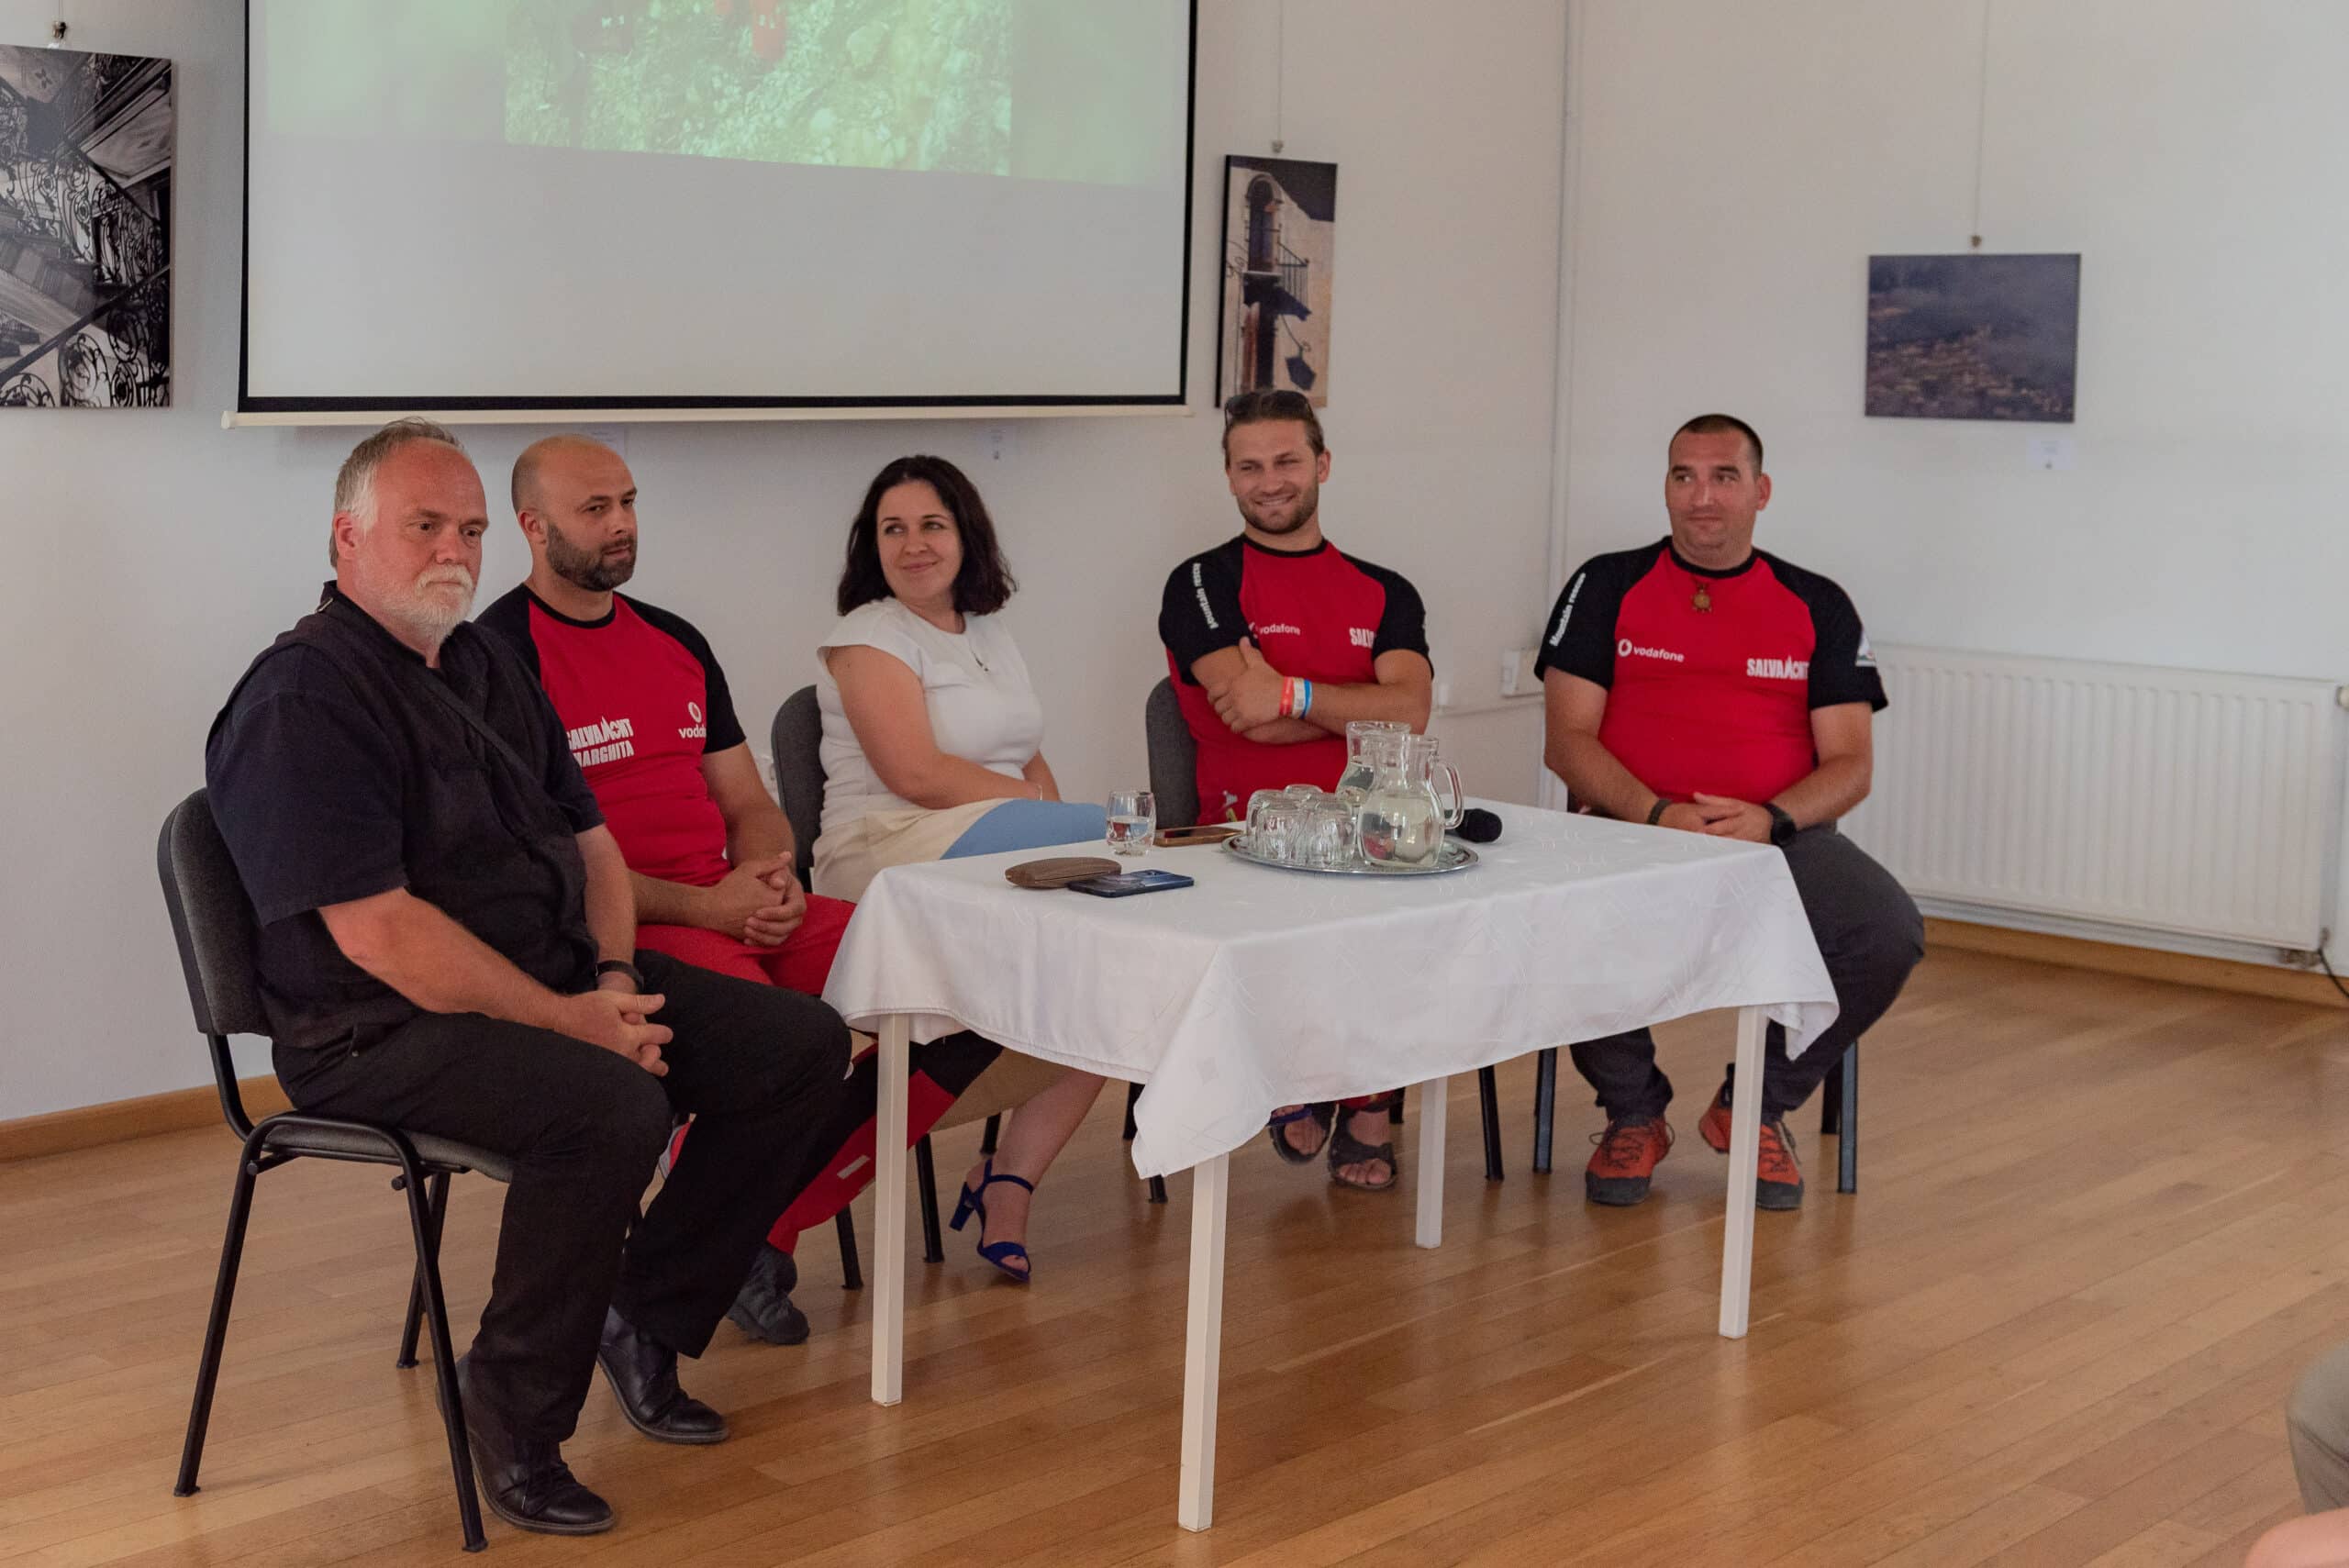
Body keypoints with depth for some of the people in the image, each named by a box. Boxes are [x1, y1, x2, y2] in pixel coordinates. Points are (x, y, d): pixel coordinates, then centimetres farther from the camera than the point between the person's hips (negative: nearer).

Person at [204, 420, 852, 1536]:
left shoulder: (486, 666, 15)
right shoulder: (301, 702, -14)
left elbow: (589, 838, 19)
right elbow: (378, 933, -22)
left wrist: (616, 976, -1)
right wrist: (571, 1022, -20)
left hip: (565, 980, 9)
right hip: (386, 1030, -9)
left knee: (803, 1045, -1)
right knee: (612, 1106, -35)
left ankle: (642, 1319, 8)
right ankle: (515, 1414, -14)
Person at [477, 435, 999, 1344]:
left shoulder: (676, 643, 20)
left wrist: (772, 877, -3)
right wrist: (699, 904, -16)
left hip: (733, 907, 8)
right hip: (609, 929, -8)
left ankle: (768, 1230, -5)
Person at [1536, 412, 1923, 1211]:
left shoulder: (1818, 606, 13)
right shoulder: (1607, 587, 10)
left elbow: (1849, 764, 7)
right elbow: (1567, 740, 2)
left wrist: (1770, 819, -14)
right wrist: (1657, 815, -15)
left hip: (1779, 836, 1)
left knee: (1888, 931, -28)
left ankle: (1756, 1105, 1)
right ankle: (1634, 1114, -2)